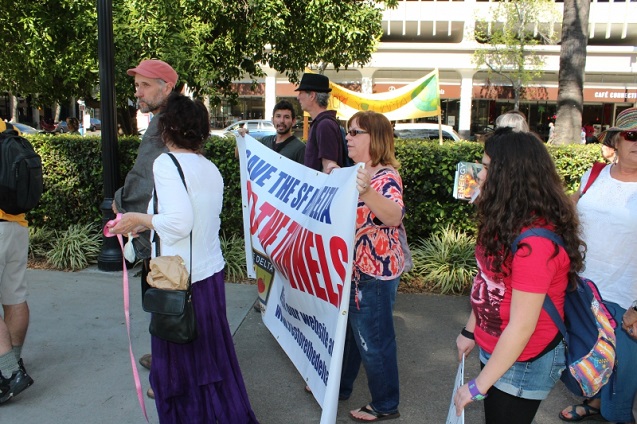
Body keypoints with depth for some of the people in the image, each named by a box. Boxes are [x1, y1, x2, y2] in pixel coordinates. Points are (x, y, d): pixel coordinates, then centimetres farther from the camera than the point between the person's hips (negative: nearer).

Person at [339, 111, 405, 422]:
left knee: (373, 340, 5)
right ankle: (338, 386, 43)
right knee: (345, 330, 23)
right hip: (351, 269, 10)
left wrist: (367, 192, -56)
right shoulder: (358, 173, 9)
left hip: (374, 274, -9)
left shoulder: (386, 177, -20)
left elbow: (394, 216, -41)